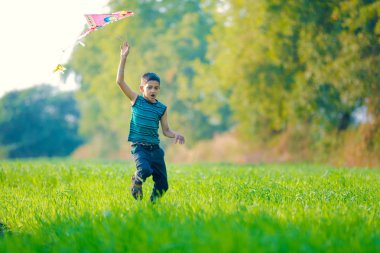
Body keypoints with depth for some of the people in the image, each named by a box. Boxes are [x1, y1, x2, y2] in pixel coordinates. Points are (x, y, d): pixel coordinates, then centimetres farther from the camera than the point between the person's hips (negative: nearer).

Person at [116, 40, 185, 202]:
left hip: (155, 148, 3)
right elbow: (120, 81, -7)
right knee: (145, 170, -31)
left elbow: (165, 130, 12)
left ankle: (153, 202, 28)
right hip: (138, 146, -3)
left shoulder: (162, 108, 6)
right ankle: (137, 181, 4)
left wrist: (175, 135, -9)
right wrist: (123, 58, -11)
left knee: (162, 185, 1)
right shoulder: (136, 100, 0)